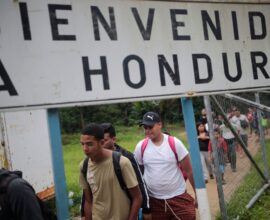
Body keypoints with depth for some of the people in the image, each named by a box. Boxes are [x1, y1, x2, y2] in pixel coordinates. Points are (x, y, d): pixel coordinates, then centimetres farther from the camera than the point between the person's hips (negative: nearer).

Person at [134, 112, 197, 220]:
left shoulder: (174, 143, -7)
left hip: (179, 197, -1)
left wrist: (198, 194, -1)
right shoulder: (140, 147, -2)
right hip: (154, 200, 2)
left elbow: (189, 171, -2)